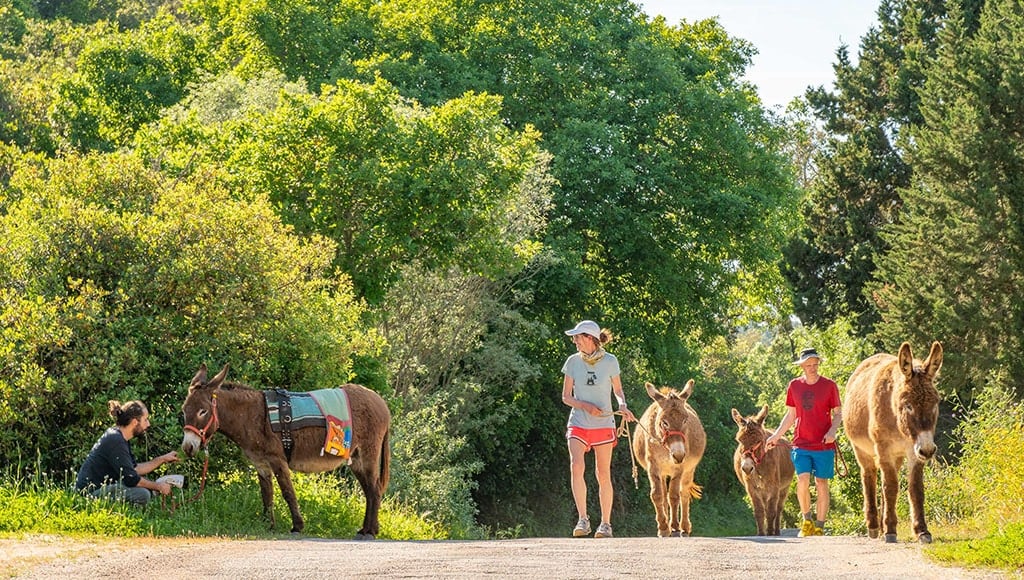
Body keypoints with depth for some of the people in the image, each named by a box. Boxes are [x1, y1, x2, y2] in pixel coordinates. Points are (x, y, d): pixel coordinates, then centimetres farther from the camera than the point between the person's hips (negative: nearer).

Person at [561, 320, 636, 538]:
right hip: (578, 424, 0)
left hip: (604, 424, 0)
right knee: (576, 466, -21)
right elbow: (566, 397, 4)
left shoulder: (610, 361, -2)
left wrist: (622, 405, -10)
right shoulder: (573, 362, 1)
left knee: (603, 475, 3)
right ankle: (583, 519, -16)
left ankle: (606, 523, 15)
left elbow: (618, 389, 11)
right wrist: (586, 406, -13)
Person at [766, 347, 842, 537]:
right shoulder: (794, 386, 6)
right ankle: (807, 519, 6)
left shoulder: (829, 385, 0)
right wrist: (777, 435, 8)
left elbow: (838, 414, 4)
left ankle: (819, 526, 13)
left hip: (824, 445, -1)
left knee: (821, 484, 3)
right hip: (801, 444, 1)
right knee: (803, 480, -14)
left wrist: (833, 430, -14)